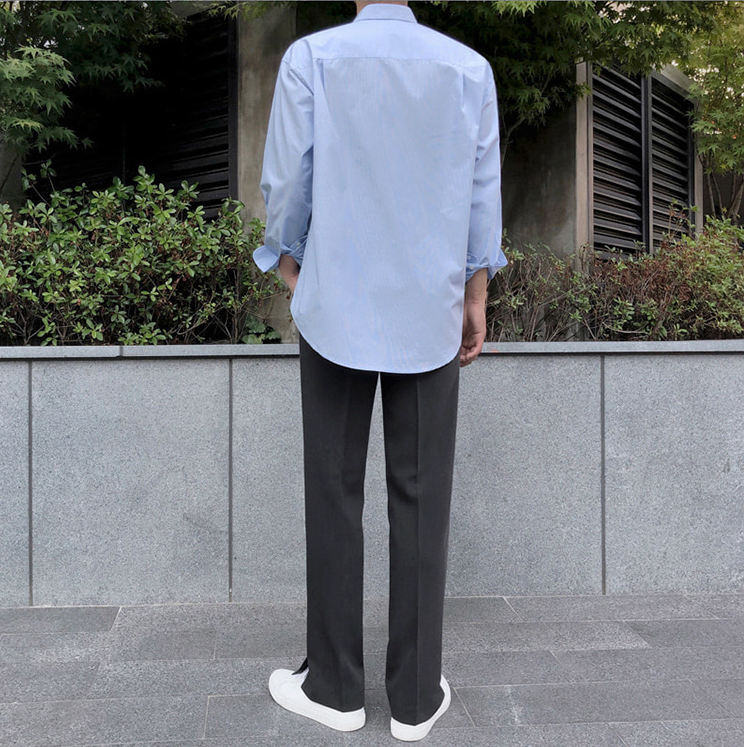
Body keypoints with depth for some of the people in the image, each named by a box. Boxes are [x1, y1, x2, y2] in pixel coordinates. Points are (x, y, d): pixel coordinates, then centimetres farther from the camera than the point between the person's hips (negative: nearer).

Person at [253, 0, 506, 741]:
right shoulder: (469, 67, 2)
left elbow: (285, 180, -2)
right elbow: (483, 191, 4)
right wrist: (477, 298, 13)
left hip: (338, 308, -1)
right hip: (431, 311, 2)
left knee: (335, 495, 8)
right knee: (421, 500, 7)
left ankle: (335, 687, 20)